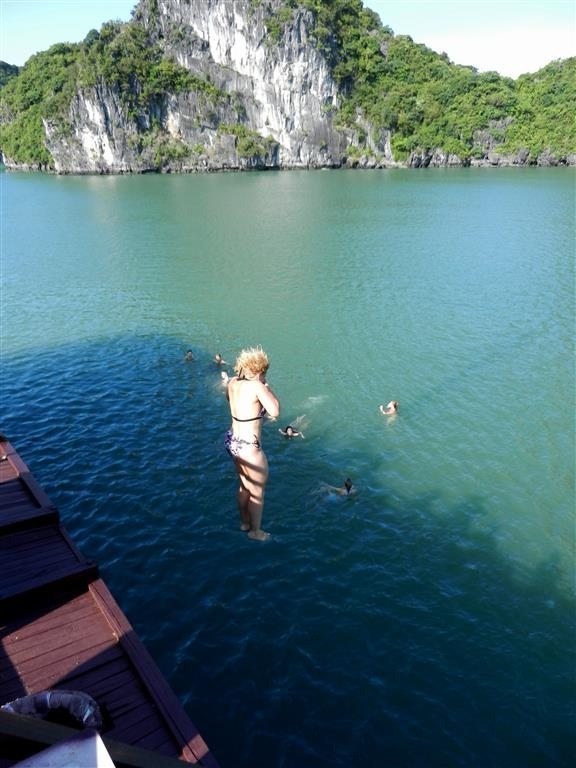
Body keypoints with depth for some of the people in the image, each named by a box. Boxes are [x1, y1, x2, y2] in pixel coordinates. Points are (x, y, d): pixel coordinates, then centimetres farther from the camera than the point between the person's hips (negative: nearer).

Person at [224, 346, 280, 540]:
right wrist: (267, 388, -11)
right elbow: (275, 412, -22)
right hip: (249, 447, -8)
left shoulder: (233, 382, -1)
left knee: (244, 486, 29)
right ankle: (256, 531, 34)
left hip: (233, 441, 8)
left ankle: (244, 523, 48)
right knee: (257, 493, 15)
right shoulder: (257, 386, -23)